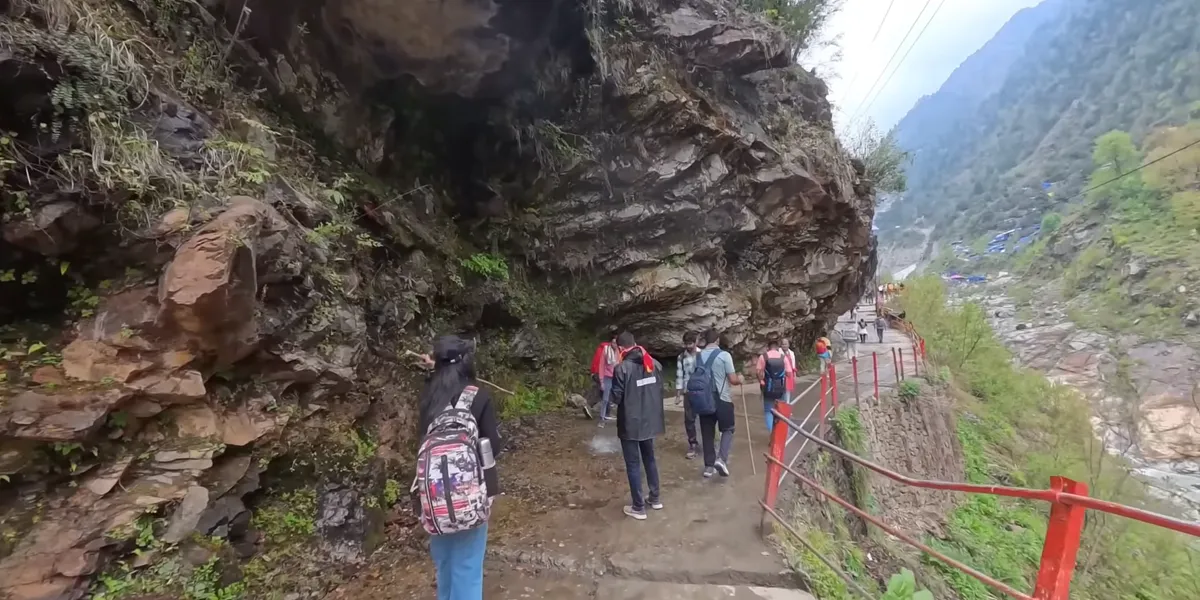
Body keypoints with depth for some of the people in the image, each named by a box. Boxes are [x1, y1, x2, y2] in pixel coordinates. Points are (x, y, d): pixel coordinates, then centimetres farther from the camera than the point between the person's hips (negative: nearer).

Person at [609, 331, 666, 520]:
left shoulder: (622, 368, -19)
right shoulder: (654, 364, 0)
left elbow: (616, 398, -15)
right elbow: (660, 390, 8)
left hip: (630, 423, -6)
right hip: (650, 421, 6)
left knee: (633, 465, 6)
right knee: (650, 459, 22)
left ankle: (638, 507, 14)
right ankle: (655, 498, 34)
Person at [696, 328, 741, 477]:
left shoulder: (698, 356, 3)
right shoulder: (724, 355, -11)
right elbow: (733, 380, -10)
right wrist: (740, 379, 12)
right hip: (723, 399, -4)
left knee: (707, 433, 12)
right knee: (728, 430, 14)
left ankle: (709, 466, 17)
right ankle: (722, 459, -4)